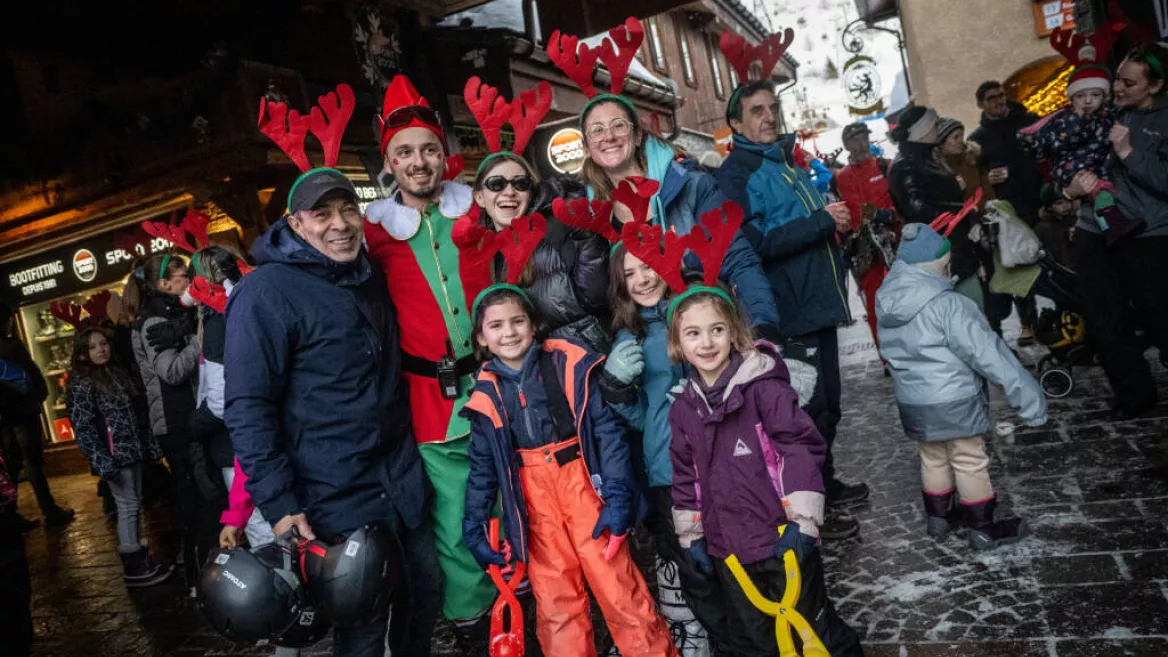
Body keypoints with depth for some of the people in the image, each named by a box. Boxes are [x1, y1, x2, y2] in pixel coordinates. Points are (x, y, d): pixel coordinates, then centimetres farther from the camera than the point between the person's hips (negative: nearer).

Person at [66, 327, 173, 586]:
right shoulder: (80, 383, -8)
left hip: (132, 449, 7)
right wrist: (102, 461, -20)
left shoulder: (117, 372, 13)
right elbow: (83, 426, -14)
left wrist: (149, 445, 12)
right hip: (114, 455, -7)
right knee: (127, 505, -3)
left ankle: (140, 559, 19)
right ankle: (134, 567, 5)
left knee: (135, 504, 11)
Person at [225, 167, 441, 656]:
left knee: (426, 590, 18)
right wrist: (279, 505, -19)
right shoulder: (266, 293, -13)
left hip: (402, 482, 7)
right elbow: (247, 409, -16)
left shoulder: (370, 279, 10)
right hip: (336, 502, -7)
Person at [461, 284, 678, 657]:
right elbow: (483, 466, 10)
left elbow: (606, 430, -6)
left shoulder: (570, 365, -5)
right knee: (554, 599, 10)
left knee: (618, 585, 0)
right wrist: (474, 527, 5)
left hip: (582, 483, -2)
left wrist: (617, 496, -13)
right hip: (532, 497, 3)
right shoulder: (485, 396, 4)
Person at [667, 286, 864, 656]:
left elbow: (802, 448, -16)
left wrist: (802, 522, -18)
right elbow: (685, 475, 11)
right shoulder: (683, 408, 4)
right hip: (727, 550, 5)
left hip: (783, 541, -5)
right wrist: (691, 535, 12)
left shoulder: (763, 386, -14)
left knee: (815, 627, 13)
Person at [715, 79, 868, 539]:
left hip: (819, 304, 9)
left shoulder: (785, 160, 19)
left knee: (827, 403, 19)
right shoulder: (736, 173, -9)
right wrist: (821, 221, -19)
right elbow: (754, 243, -22)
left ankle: (825, 485, 36)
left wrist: (837, 222, 11)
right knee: (811, 409, -3)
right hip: (792, 313, -9)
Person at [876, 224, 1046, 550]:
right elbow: (986, 351, -21)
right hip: (954, 401, -7)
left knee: (933, 459, 23)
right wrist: (1026, 391, -15)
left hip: (912, 402, 7)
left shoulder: (887, 300, -1)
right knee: (970, 462, 10)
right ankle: (983, 528, 23)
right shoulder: (946, 305, -23)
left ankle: (937, 517, 37)